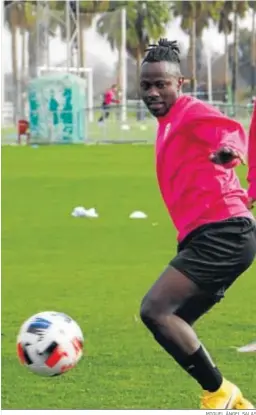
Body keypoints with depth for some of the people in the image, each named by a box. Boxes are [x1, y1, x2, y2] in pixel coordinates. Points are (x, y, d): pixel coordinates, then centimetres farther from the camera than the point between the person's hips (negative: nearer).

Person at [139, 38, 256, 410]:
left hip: (222, 233, -10)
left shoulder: (191, 114, -7)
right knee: (170, 325, 10)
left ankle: (219, 393, -10)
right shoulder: (169, 124, 22)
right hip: (209, 238, 10)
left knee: (154, 310, -18)